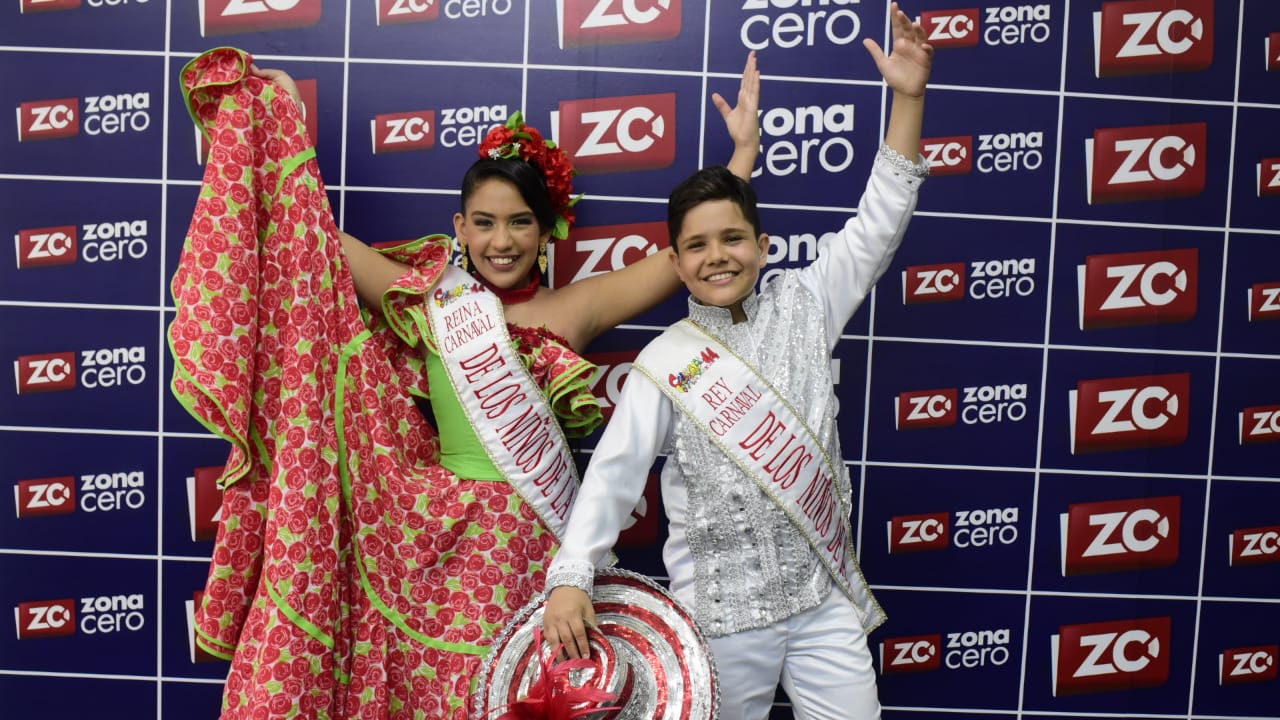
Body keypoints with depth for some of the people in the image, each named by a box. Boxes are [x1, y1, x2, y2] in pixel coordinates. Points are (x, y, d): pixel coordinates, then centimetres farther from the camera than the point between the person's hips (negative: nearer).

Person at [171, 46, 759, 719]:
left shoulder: (575, 306, 2)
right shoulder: (431, 300, 2)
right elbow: (314, 232, 5)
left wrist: (745, 148, -2)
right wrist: (274, 116, 11)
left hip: (539, 540, 0)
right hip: (441, 536, 0)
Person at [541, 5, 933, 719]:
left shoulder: (803, 305, 3)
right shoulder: (665, 362, -5)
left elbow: (877, 225, -1)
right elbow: (613, 472, -9)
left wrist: (909, 98, -9)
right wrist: (571, 578, -21)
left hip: (824, 591, 2)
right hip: (722, 606, -2)